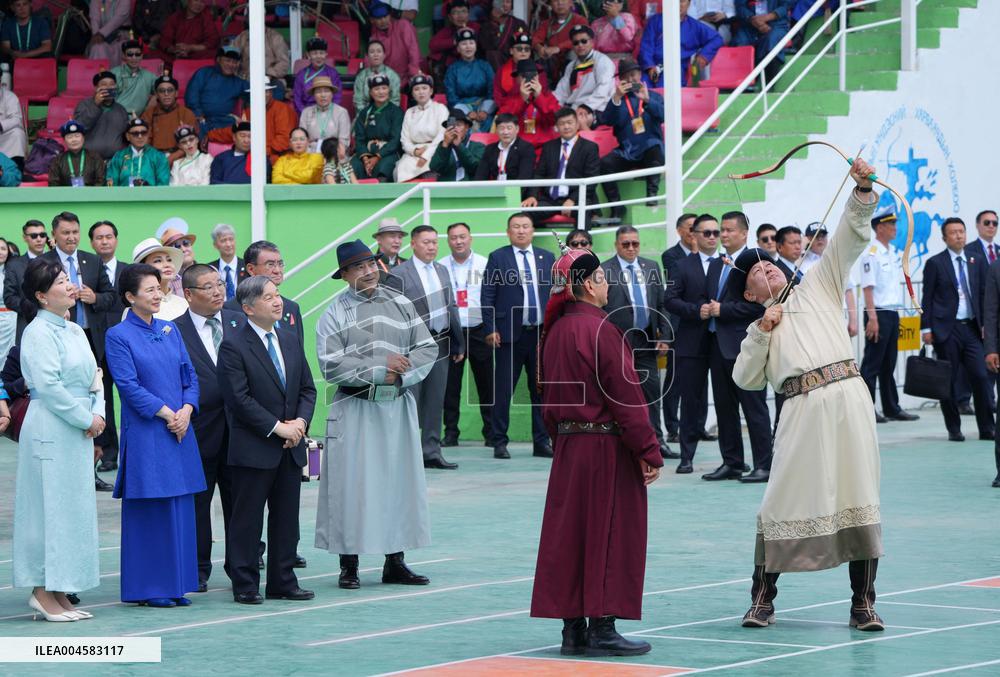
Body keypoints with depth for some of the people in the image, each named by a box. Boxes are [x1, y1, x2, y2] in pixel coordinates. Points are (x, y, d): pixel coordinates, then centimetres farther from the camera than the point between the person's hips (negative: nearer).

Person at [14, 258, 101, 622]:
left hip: (78, 432, 9)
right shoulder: (38, 333, -12)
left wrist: (98, 414, -2)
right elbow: (49, 387, -18)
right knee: (50, 506, -5)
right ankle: (43, 592, 1)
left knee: (75, 508, 9)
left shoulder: (75, 331, 14)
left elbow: (94, 378, 15)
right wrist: (86, 419, -13)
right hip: (50, 432, -9)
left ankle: (59, 592, 15)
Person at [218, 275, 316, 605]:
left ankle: (283, 582, 18)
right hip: (253, 449, -7)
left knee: (287, 518, 11)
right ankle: (245, 585, 6)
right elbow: (240, 399, -16)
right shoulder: (233, 346, -10)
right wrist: (277, 427, -17)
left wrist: (301, 421, -5)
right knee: (247, 519, 0)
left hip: (290, 448, 7)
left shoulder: (291, 340, 12)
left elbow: (307, 389, 14)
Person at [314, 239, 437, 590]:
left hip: (398, 407, 4)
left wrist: (400, 374, -10)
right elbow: (331, 365, -12)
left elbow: (427, 348, 5)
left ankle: (395, 562, 14)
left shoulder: (400, 304, 8)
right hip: (355, 410, -4)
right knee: (352, 484, -2)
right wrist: (379, 370, -14)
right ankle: (348, 566, 4)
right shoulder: (335, 314, -3)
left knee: (400, 481, 6)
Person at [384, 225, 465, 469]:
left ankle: (431, 451, 16)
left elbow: (451, 308, 17)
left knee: (435, 402, 10)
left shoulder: (442, 271, 13)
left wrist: (458, 343, 15)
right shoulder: (398, 275, -8)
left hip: (440, 344, 6)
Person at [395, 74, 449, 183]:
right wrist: (414, 151, -9)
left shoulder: (440, 108, 8)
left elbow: (442, 135, -5)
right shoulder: (409, 113, 21)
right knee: (402, 169, -29)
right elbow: (404, 139, 14)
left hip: (434, 152, -3)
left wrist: (426, 156, -16)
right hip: (413, 153, 3)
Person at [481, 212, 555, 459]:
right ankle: (499, 442, 6)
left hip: (542, 334, 3)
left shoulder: (547, 258, 11)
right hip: (510, 334, -3)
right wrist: (490, 329, -8)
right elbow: (487, 296, 0)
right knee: (503, 392, -1)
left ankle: (542, 442, 13)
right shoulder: (497, 258, 2)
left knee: (542, 390, 6)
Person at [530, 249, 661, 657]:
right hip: (606, 448, -8)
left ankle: (573, 629, 11)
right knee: (608, 535, -1)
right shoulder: (600, 330, -16)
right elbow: (626, 397, -17)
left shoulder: (555, 331, 8)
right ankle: (601, 629, 0)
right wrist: (649, 452, -13)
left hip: (568, 448, 8)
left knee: (570, 535, 9)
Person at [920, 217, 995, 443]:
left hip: (971, 328, 3)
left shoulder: (976, 262, 12)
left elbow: (983, 296, 15)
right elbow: (927, 298, 0)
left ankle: (986, 429, 1)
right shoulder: (935, 263, 1)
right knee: (948, 381, 1)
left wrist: (985, 324, 7)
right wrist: (926, 328, -6)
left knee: (980, 377, -5)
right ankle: (954, 430, 10)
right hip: (946, 329, -3)